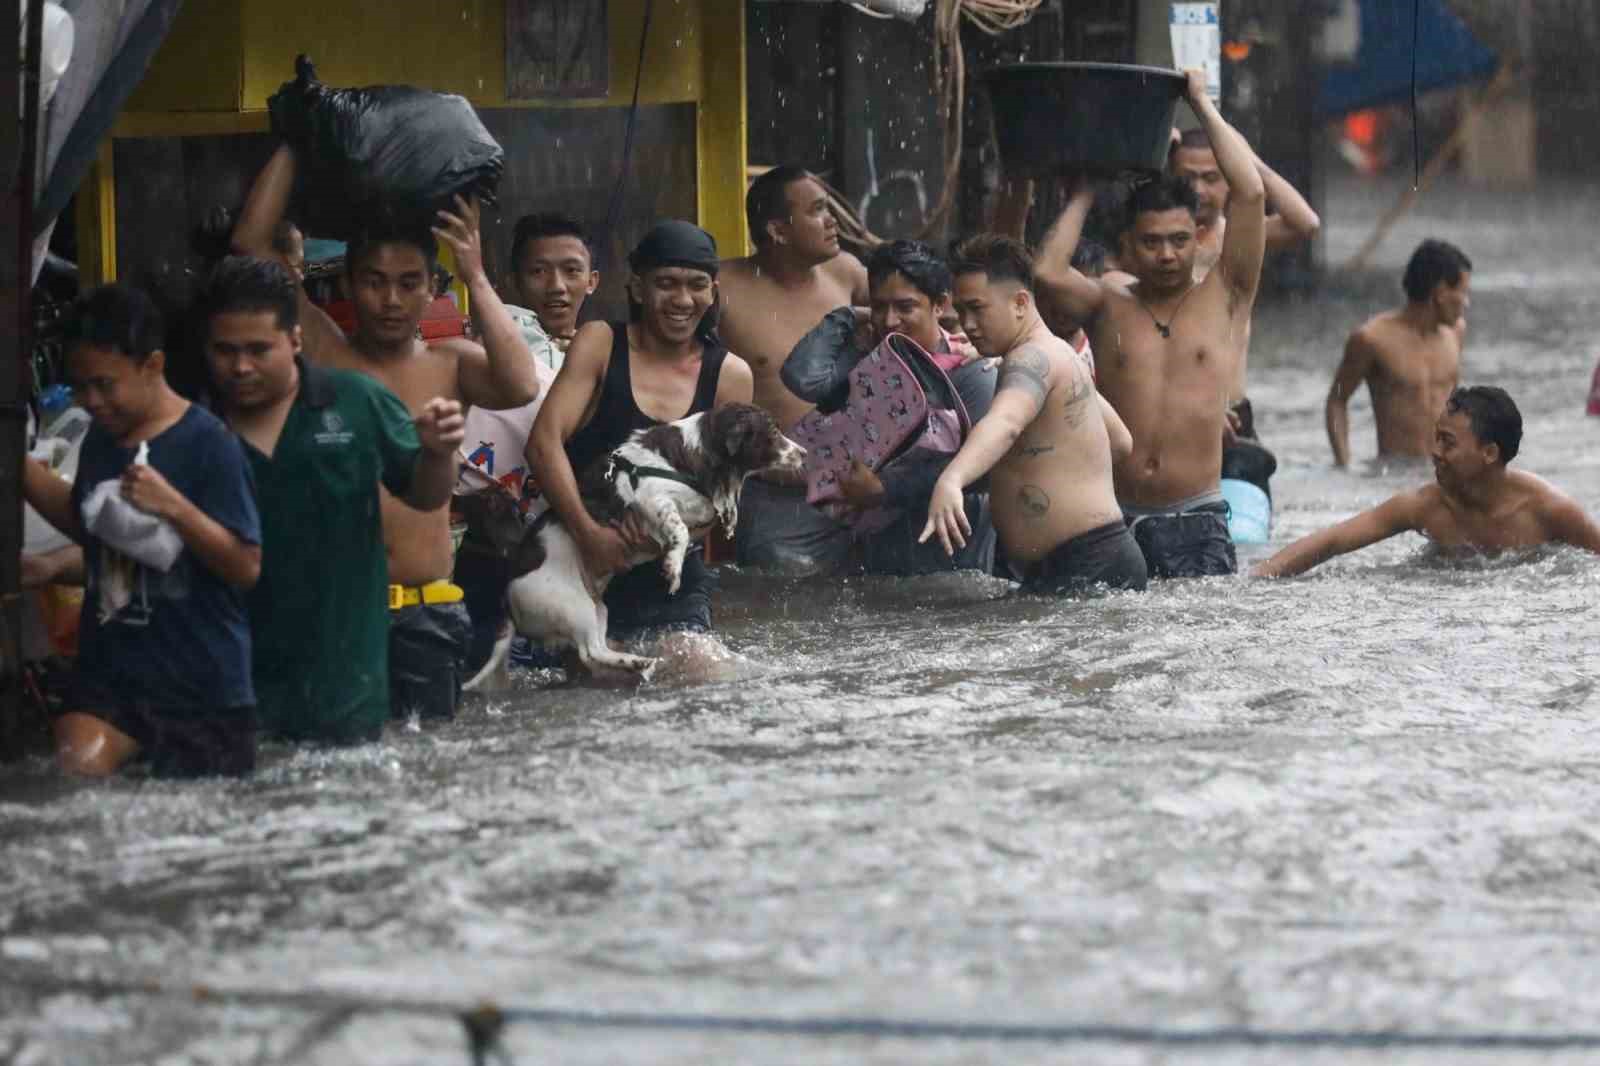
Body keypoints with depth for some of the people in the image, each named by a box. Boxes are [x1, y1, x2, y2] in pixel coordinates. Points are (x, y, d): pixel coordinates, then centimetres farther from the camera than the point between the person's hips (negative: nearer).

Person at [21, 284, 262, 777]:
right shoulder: (101, 438, 7)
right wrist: (21, 467, 13)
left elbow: (247, 567, -17)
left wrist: (172, 506, -29)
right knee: (75, 775, -18)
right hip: (108, 669, 5)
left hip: (203, 682, -5)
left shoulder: (207, 445, -15)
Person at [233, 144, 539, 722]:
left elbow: (521, 386, -11)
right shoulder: (322, 351, 7)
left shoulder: (449, 364, 10)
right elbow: (250, 242, 1)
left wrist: (476, 279, -8)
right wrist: (293, 146, 4)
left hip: (427, 614, 2)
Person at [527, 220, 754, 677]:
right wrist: (588, 532, -24)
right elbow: (544, 442, -11)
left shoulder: (729, 376, 6)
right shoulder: (600, 344, 0)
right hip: (579, 568, -2)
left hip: (669, 577, 2)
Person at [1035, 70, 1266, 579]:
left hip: (1197, 521, -1)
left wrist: (1204, 106, 8)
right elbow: (1046, 274, -8)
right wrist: (1083, 193, 7)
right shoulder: (1109, 306, 13)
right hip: (1114, 520, 1)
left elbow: (1251, 193, -1)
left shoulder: (1223, 299, 9)